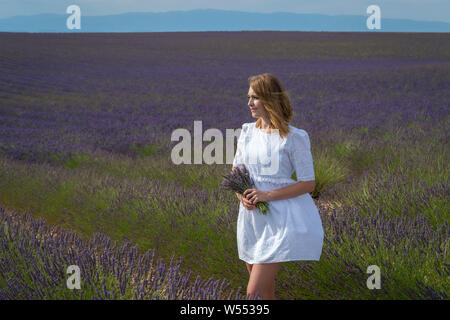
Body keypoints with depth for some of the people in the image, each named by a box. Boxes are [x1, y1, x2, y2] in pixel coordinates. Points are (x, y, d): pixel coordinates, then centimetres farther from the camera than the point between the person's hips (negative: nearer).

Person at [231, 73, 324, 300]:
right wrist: (242, 196, -5)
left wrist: (268, 195, -18)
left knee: (254, 292, -12)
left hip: (280, 220, -6)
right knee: (264, 293, 15)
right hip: (251, 219, 6)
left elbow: (308, 183, -10)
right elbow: (236, 170, 17)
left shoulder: (294, 137, -11)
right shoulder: (248, 131, 6)